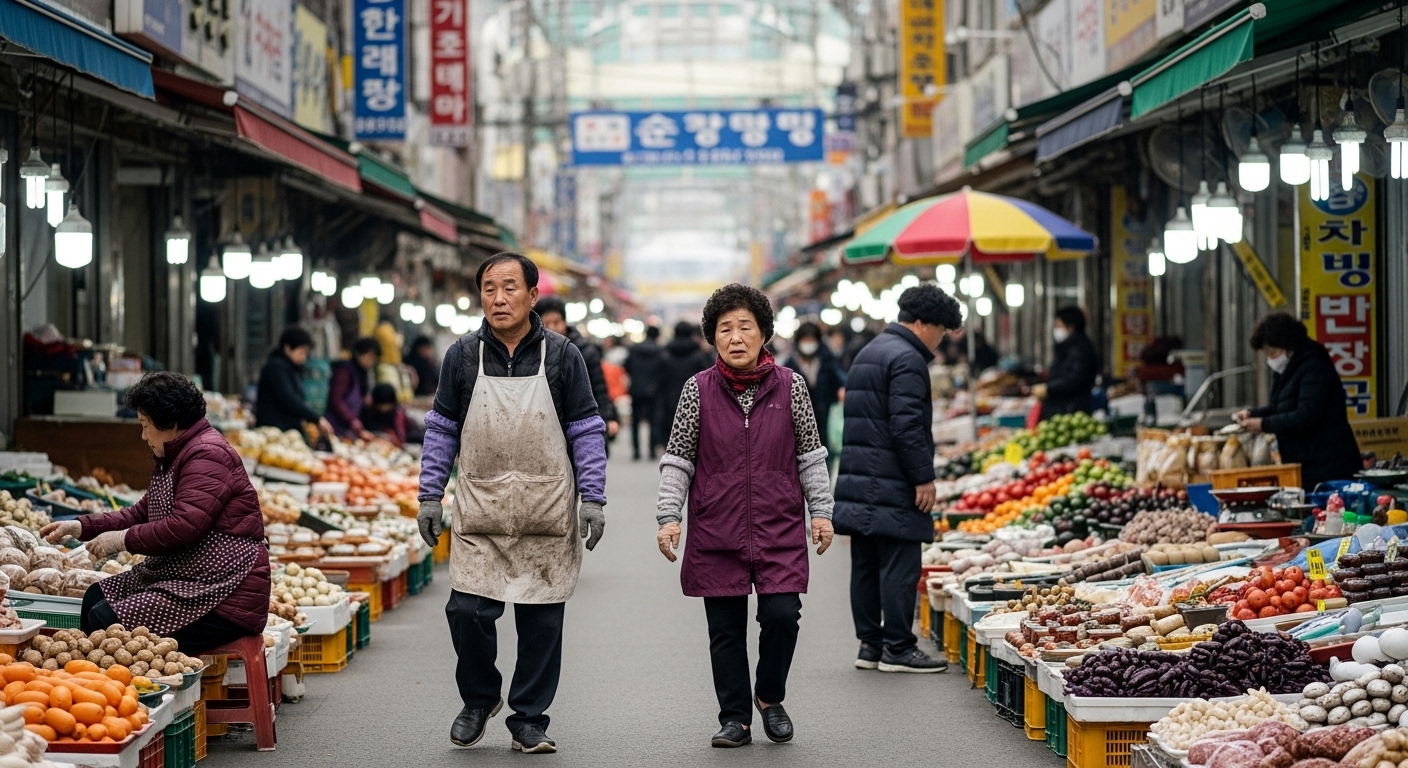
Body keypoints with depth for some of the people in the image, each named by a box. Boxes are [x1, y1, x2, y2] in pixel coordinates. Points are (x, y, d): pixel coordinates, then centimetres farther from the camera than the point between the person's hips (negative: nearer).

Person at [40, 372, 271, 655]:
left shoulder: (208, 455, -16)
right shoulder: (174, 457, 19)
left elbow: (184, 527, -25)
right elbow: (142, 514, 24)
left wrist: (124, 539, -14)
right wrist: (81, 527, 15)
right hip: (180, 577, 11)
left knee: (107, 620, -20)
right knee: (95, 599, 10)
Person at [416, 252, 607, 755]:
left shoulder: (561, 356, 1)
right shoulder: (462, 356, 4)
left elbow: (587, 432, 4)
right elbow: (442, 430, 10)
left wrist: (593, 499, -3)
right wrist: (430, 496, 5)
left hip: (547, 515, -1)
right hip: (478, 512, 1)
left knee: (541, 619, 2)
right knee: (468, 611, -6)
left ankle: (529, 719, 15)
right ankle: (479, 699, 19)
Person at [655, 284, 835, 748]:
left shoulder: (790, 387, 2)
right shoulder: (698, 390, 0)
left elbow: (811, 456, 8)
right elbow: (677, 460, 4)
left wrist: (821, 511, 3)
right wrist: (668, 516, -2)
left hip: (780, 529, 0)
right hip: (716, 531, 0)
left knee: (781, 614, -11)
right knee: (725, 627, 4)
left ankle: (770, 697, 15)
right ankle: (735, 718, 17)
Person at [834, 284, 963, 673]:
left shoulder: (868, 353, 20)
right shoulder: (907, 359, -13)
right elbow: (907, 425, -20)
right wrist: (924, 477, -17)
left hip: (859, 480, 10)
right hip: (892, 486, -10)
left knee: (866, 565, 11)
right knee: (899, 567, -6)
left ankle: (869, 644, 16)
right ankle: (897, 649, -3)